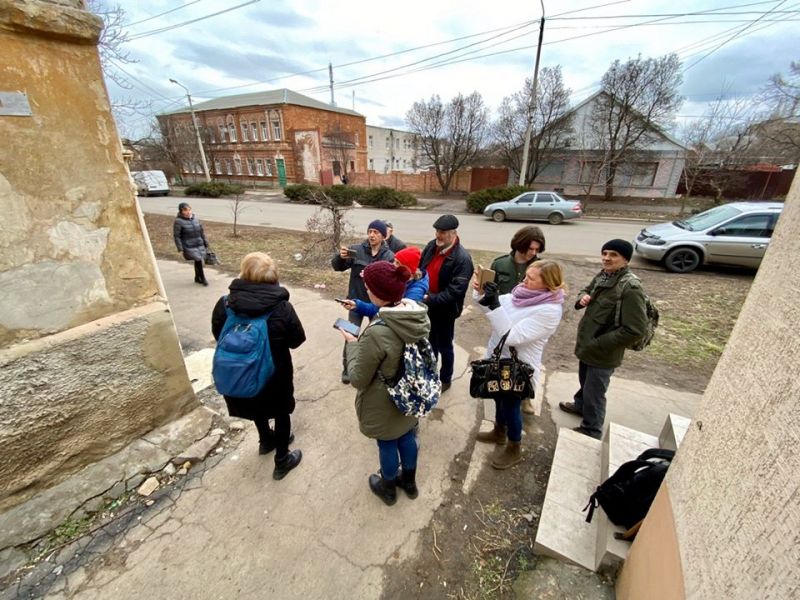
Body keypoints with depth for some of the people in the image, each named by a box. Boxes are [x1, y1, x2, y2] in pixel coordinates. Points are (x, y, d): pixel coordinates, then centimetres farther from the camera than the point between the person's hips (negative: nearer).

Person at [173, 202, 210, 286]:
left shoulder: (195, 217, 5)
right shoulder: (178, 221, -11)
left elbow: (201, 231, 13)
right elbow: (176, 236, -8)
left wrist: (205, 242, 15)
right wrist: (180, 248, -13)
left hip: (199, 244, 6)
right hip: (189, 246, -5)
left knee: (199, 260, 11)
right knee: (198, 260, -13)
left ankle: (197, 278, 30)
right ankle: (202, 278, 3)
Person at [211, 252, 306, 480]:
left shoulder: (224, 304, -16)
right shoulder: (282, 307, -23)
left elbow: (218, 336, 0)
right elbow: (296, 340, -10)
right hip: (275, 374, -3)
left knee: (257, 407, 31)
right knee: (281, 412, 22)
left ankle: (266, 441, 56)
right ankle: (282, 460, 36)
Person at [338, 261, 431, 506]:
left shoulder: (377, 333, -37)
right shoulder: (421, 315, -15)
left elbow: (358, 379, -23)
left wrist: (352, 344, -11)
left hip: (384, 405, -5)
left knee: (387, 445, 22)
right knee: (407, 436, 29)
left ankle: (388, 488, 52)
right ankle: (409, 481, 56)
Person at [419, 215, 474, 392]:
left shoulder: (463, 259, -23)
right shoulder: (431, 246, -4)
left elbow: (454, 291, -27)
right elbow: (420, 268, 9)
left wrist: (430, 298, -31)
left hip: (444, 310, -6)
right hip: (426, 306, 6)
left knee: (444, 346, 14)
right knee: (430, 343, 24)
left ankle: (445, 380, 37)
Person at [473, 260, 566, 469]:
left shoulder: (549, 311, -28)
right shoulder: (522, 293, -6)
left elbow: (512, 336, -32)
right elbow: (494, 308, 1)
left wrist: (494, 305, -37)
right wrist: (481, 293, -19)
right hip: (499, 359, 7)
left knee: (511, 406, 13)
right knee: (499, 398, 26)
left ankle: (513, 450, 39)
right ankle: (499, 432, 53)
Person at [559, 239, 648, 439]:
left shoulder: (630, 288, -25)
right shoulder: (602, 276, -1)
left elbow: (635, 330, -27)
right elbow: (586, 290, 18)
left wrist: (598, 344, -22)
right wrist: (583, 297, -8)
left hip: (603, 353, -7)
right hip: (587, 344, 7)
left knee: (594, 392, 10)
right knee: (584, 380, 30)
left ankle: (591, 431, 31)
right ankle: (580, 405, 56)